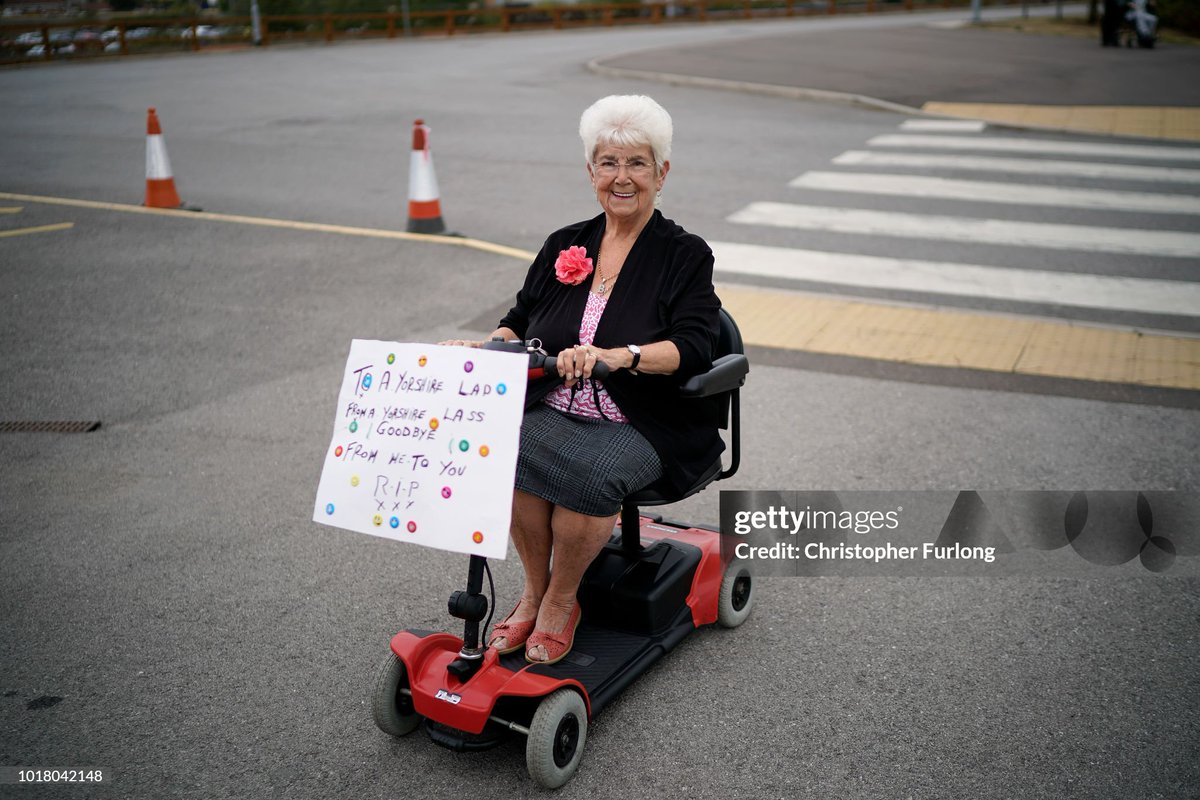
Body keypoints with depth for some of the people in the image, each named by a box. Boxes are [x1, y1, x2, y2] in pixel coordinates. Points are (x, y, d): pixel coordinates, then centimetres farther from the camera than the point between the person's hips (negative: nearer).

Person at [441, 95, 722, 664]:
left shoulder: (686, 255, 1)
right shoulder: (564, 245, 14)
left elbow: (691, 347, -13)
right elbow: (521, 322, 15)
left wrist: (617, 356, -31)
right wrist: (484, 348, -7)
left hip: (641, 426, -3)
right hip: (553, 412, 4)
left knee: (592, 473, -34)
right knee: (507, 451, -28)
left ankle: (560, 600, -6)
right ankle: (534, 591, -6)